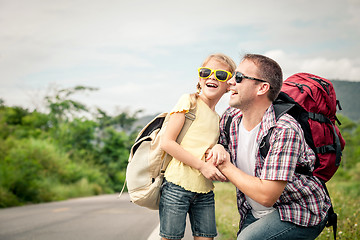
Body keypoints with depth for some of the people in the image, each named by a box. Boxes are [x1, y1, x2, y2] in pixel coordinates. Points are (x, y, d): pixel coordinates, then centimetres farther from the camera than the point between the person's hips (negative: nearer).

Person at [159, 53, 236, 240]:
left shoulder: (219, 119, 16)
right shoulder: (190, 101, -2)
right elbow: (166, 142, -10)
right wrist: (202, 165, -14)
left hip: (205, 192, 6)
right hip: (178, 185, -6)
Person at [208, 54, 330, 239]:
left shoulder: (284, 130, -28)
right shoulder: (230, 117, -7)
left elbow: (266, 196, -29)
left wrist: (225, 167, -21)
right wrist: (217, 149, -13)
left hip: (301, 216, -6)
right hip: (254, 214, 6)